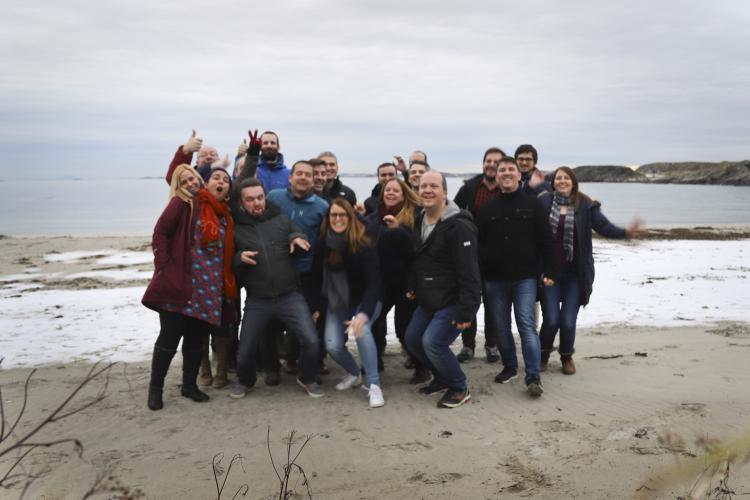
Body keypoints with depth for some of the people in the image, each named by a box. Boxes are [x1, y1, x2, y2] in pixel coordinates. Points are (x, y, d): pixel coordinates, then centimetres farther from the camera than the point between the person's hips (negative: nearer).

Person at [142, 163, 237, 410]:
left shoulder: (225, 214, 14)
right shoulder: (184, 202, -4)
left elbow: (226, 253, 17)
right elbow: (160, 233, -9)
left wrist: (227, 288, 9)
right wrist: (164, 267, -14)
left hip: (209, 290, 6)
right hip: (179, 285, -5)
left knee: (196, 340, 13)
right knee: (169, 339, 2)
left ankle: (189, 385, 29)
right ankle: (155, 387, 18)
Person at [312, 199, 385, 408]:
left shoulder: (364, 244, -23)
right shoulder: (323, 243, -9)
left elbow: (373, 282, -28)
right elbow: (318, 278, 3)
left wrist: (364, 313, -40)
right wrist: (317, 307, 5)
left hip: (365, 299, -4)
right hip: (336, 302, 4)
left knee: (361, 330, -32)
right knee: (332, 346, -10)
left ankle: (374, 385, -20)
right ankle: (354, 374, 22)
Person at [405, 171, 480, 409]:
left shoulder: (458, 226, -21)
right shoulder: (419, 221, 7)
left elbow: (469, 272, -25)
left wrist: (466, 310, -27)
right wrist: (413, 287, 15)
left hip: (452, 301, -9)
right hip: (428, 300, 9)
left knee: (432, 342, -18)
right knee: (412, 339, 12)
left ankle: (460, 388, 6)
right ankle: (442, 377, 33)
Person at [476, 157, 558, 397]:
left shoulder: (533, 204, 1)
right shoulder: (488, 208, 9)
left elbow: (546, 242, -1)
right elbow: (479, 244, 9)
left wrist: (549, 271, -7)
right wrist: (477, 275, 2)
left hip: (525, 278, -3)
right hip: (494, 279, 3)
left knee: (527, 326, -9)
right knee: (501, 327, 10)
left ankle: (533, 377, -7)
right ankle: (509, 367, 28)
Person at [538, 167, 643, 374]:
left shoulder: (586, 205, -1)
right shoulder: (544, 201, -2)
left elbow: (604, 227, -11)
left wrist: (625, 232, -27)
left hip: (575, 273, 0)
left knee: (568, 321, 0)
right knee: (551, 320, -2)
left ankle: (566, 356, 30)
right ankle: (543, 354, 28)